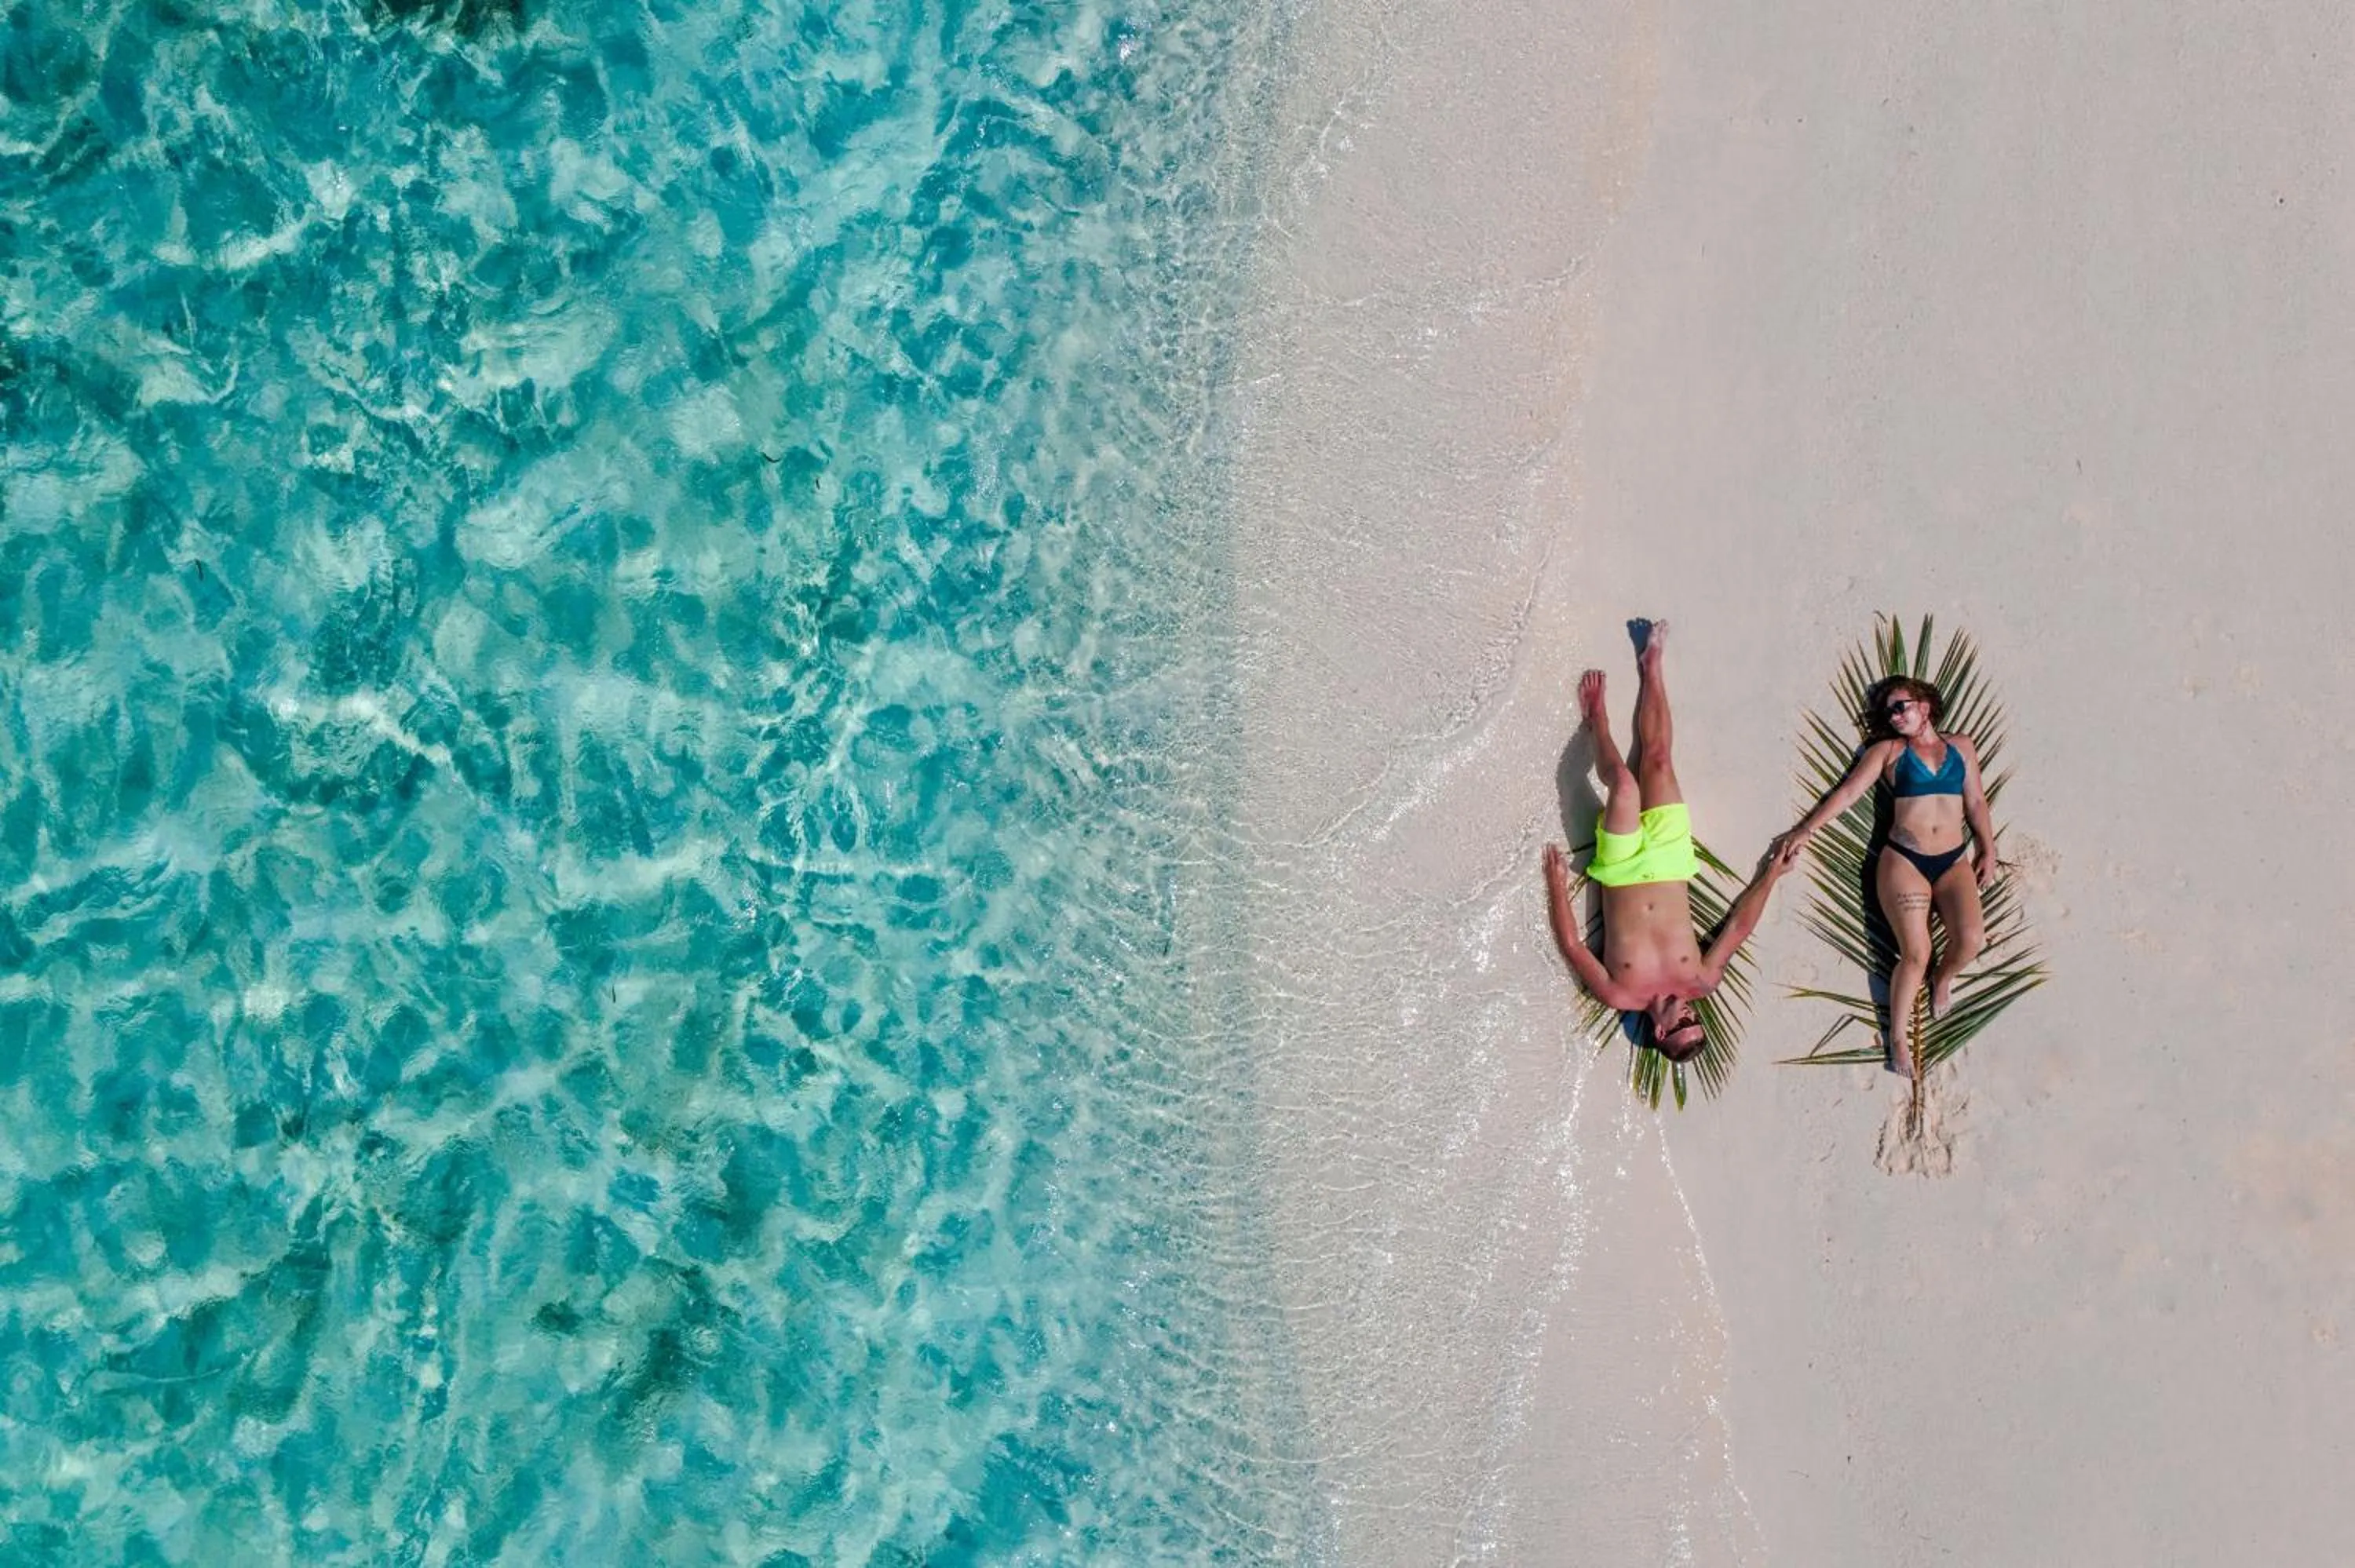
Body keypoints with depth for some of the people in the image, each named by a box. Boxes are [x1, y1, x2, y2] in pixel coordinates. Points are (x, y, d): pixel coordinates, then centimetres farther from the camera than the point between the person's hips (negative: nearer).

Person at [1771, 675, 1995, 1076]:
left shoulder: (1961, 747, 14)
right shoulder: (1888, 750, 7)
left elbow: (1976, 802, 16)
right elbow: (1848, 792, 2)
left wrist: (1988, 850, 9)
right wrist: (1805, 831, -5)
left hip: (1954, 861, 2)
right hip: (1903, 860, -2)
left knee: (1971, 938, -21)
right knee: (1915, 953, -14)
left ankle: (1944, 977, 13)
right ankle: (1897, 1037, -1)